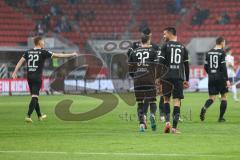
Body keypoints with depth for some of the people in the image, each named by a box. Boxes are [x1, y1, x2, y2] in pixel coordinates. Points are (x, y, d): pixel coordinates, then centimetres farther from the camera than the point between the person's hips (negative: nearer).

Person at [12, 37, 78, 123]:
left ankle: (40, 116, 29)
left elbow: (20, 61, -1)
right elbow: (58, 55, -3)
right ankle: (28, 116, -19)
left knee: (34, 96, 16)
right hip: (37, 77, -5)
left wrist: (15, 72, -4)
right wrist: (72, 55, 4)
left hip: (29, 76, 5)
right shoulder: (43, 52, -5)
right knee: (34, 97, -6)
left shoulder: (28, 52, 8)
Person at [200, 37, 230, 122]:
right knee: (224, 97, 9)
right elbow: (223, 67, -15)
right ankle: (221, 117, 7)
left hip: (211, 78, 5)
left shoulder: (209, 52, 8)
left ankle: (204, 108, -24)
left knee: (212, 98, 7)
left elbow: (206, 66, 11)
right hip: (220, 77, -5)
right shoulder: (222, 53, -9)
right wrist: (227, 80, -13)